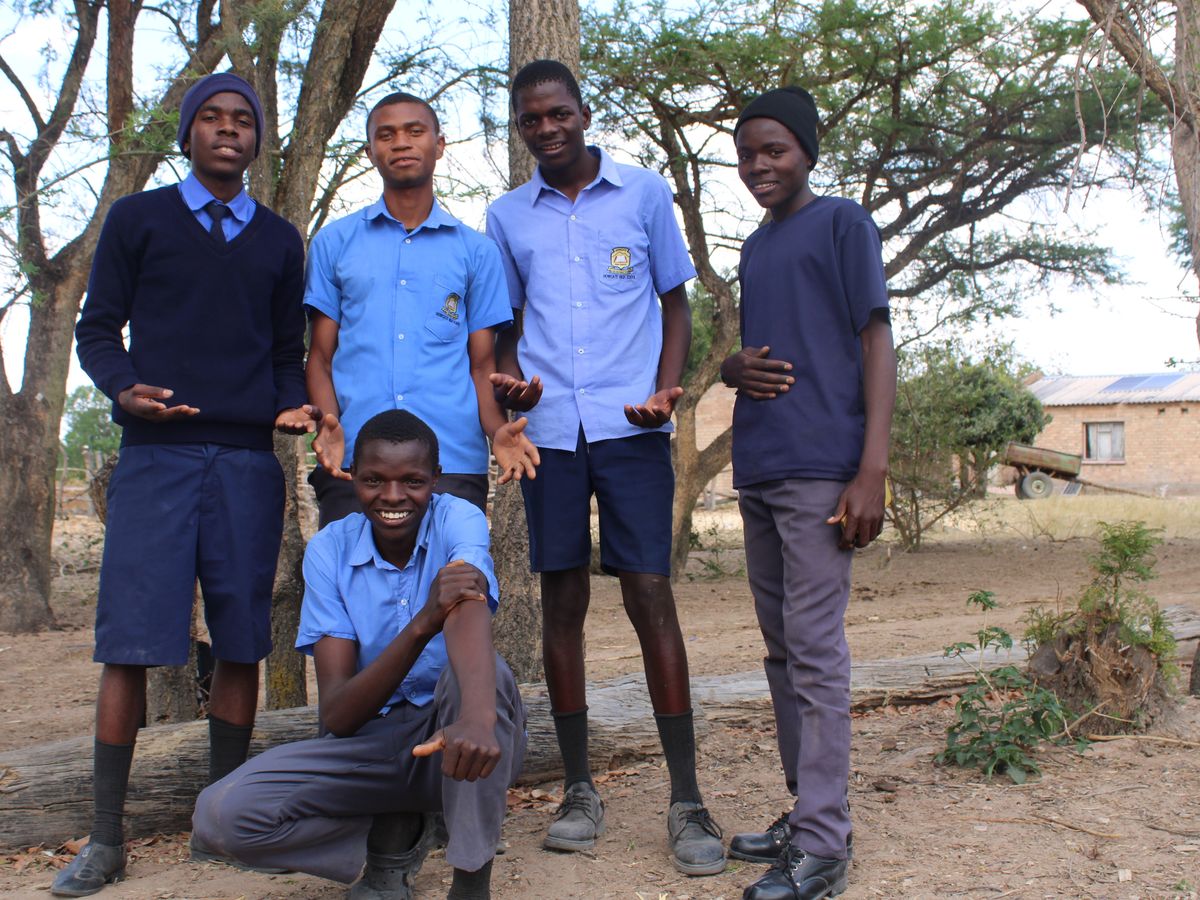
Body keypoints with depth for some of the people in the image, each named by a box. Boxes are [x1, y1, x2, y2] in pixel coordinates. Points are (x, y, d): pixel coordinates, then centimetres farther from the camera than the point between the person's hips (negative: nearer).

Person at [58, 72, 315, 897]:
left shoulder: (279, 240, 17)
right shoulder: (137, 219, 11)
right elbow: (98, 327, 8)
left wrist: (293, 407, -3)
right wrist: (123, 390, -12)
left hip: (248, 460, 2)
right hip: (156, 453, -2)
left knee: (241, 641, 2)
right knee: (130, 640, -5)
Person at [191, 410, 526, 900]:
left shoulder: (458, 520, -12)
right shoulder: (329, 550, -7)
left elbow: (470, 611, -36)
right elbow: (336, 715, -17)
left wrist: (478, 717, -58)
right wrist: (423, 622, -35)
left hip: (457, 738, -2)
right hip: (374, 742, 2)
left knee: (483, 672, -35)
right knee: (221, 813, -19)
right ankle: (395, 841, 3)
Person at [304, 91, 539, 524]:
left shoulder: (477, 251, 13)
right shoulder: (334, 242, 13)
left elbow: (482, 364, 10)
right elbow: (321, 356, 10)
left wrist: (498, 429, -10)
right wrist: (329, 426, -9)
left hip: (454, 464, 0)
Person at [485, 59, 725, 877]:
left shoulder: (645, 194, 8)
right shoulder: (507, 217, 14)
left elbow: (676, 303, 10)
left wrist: (667, 390, -6)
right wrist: (506, 381, -3)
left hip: (631, 426, -2)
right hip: (549, 430, 3)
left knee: (650, 594, -7)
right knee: (564, 600, 4)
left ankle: (687, 800, -1)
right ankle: (580, 789, 15)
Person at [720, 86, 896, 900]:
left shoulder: (843, 224, 1)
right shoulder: (754, 249, 22)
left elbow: (877, 344, -6)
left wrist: (871, 473, -15)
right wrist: (732, 368, 2)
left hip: (820, 469, -8)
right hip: (757, 469, 8)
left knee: (814, 649, -8)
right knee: (783, 649, 11)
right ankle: (805, 816, 21)